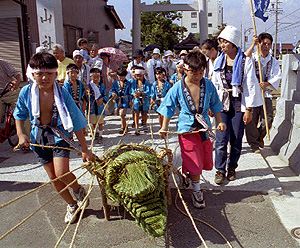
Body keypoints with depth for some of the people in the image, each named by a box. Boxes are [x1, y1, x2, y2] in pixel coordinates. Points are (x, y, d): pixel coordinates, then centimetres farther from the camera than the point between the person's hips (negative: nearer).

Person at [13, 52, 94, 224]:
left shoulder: (62, 94, -17)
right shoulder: (27, 92, -10)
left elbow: (76, 123, -12)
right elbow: (19, 115, 11)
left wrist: (85, 150, -10)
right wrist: (21, 134, -6)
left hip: (60, 134, -3)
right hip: (38, 136, 4)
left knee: (61, 173, -19)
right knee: (52, 177, 9)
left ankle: (79, 190, 17)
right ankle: (72, 205, 31)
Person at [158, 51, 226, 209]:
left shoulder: (208, 85, -1)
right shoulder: (178, 87, -7)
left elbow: (215, 104, 12)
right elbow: (169, 107, 2)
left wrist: (219, 122, 5)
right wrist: (164, 127, -1)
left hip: (204, 127, 3)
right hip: (186, 128, -3)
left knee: (204, 160, 9)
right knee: (194, 162, -2)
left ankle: (184, 172, 37)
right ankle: (196, 191, 19)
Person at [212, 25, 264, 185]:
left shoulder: (245, 61, -4)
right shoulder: (219, 61, 8)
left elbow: (251, 86, -4)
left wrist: (249, 110, -8)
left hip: (239, 105, -2)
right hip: (222, 105, 2)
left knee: (236, 140, 5)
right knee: (222, 139, -3)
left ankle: (231, 167, 25)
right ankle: (220, 170, 11)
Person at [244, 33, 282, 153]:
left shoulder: (274, 61, 13)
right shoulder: (253, 57, 6)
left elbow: (277, 77, 0)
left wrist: (267, 83, -19)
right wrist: (253, 44, -24)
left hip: (266, 93, 2)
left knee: (268, 118, -6)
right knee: (252, 119, -5)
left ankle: (260, 136, 24)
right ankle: (254, 144, 12)